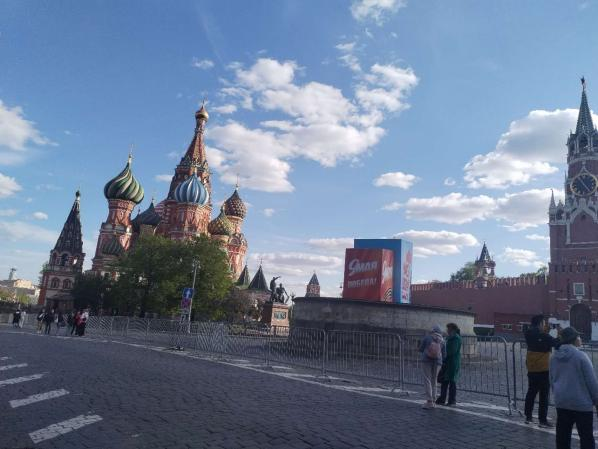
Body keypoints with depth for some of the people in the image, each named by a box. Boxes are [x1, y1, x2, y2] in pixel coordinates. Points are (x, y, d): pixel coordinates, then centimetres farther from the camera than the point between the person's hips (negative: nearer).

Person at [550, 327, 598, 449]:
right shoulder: (581, 356, -15)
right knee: (586, 438, 6)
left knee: (562, 437, 12)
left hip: (561, 402, 5)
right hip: (582, 403, -5)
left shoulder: (555, 357, 5)